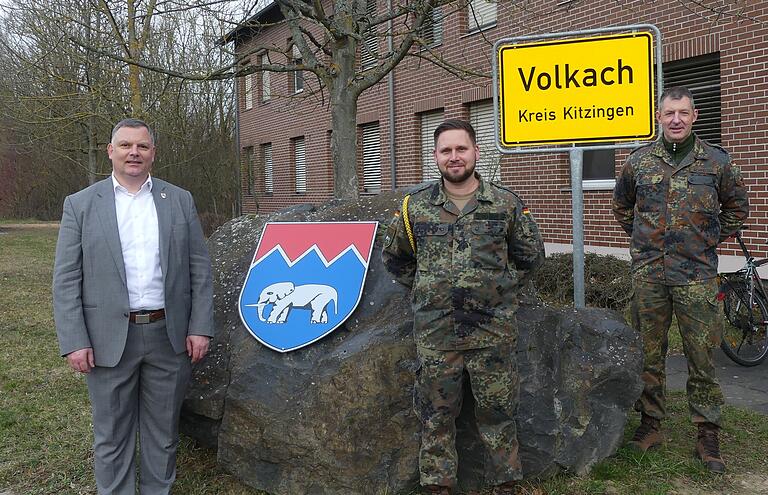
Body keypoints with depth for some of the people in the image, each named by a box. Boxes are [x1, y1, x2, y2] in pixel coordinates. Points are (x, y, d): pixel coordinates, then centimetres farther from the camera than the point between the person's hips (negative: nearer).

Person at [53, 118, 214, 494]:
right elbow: (66, 280, -2)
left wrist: (200, 328, -2)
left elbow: (199, 269, 4)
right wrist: (74, 342, -8)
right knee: (111, 435, 10)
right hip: (109, 339, -1)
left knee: (163, 430, 14)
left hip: (169, 335, 1)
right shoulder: (80, 204, 1)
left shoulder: (180, 201, 5)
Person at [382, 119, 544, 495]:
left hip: (492, 331, 0)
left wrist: (502, 290, 6)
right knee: (436, 414, 8)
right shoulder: (416, 205, 3)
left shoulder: (505, 203, 1)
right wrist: (424, 289, 8)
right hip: (435, 333, 1)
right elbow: (394, 258, 15)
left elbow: (530, 255, 13)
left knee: (497, 410, 8)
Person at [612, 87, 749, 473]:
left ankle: (708, 434, 14)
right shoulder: (639, 161, 4)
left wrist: (711, 241, 8)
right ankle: (650, 425, 22)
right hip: (648, 272, 1)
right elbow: (621, 206, 20)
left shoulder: (715, 160, 2)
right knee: (649, 354, 9)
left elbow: (737, 207, 16)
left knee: (701, 356, 2)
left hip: (697, 274, -1)